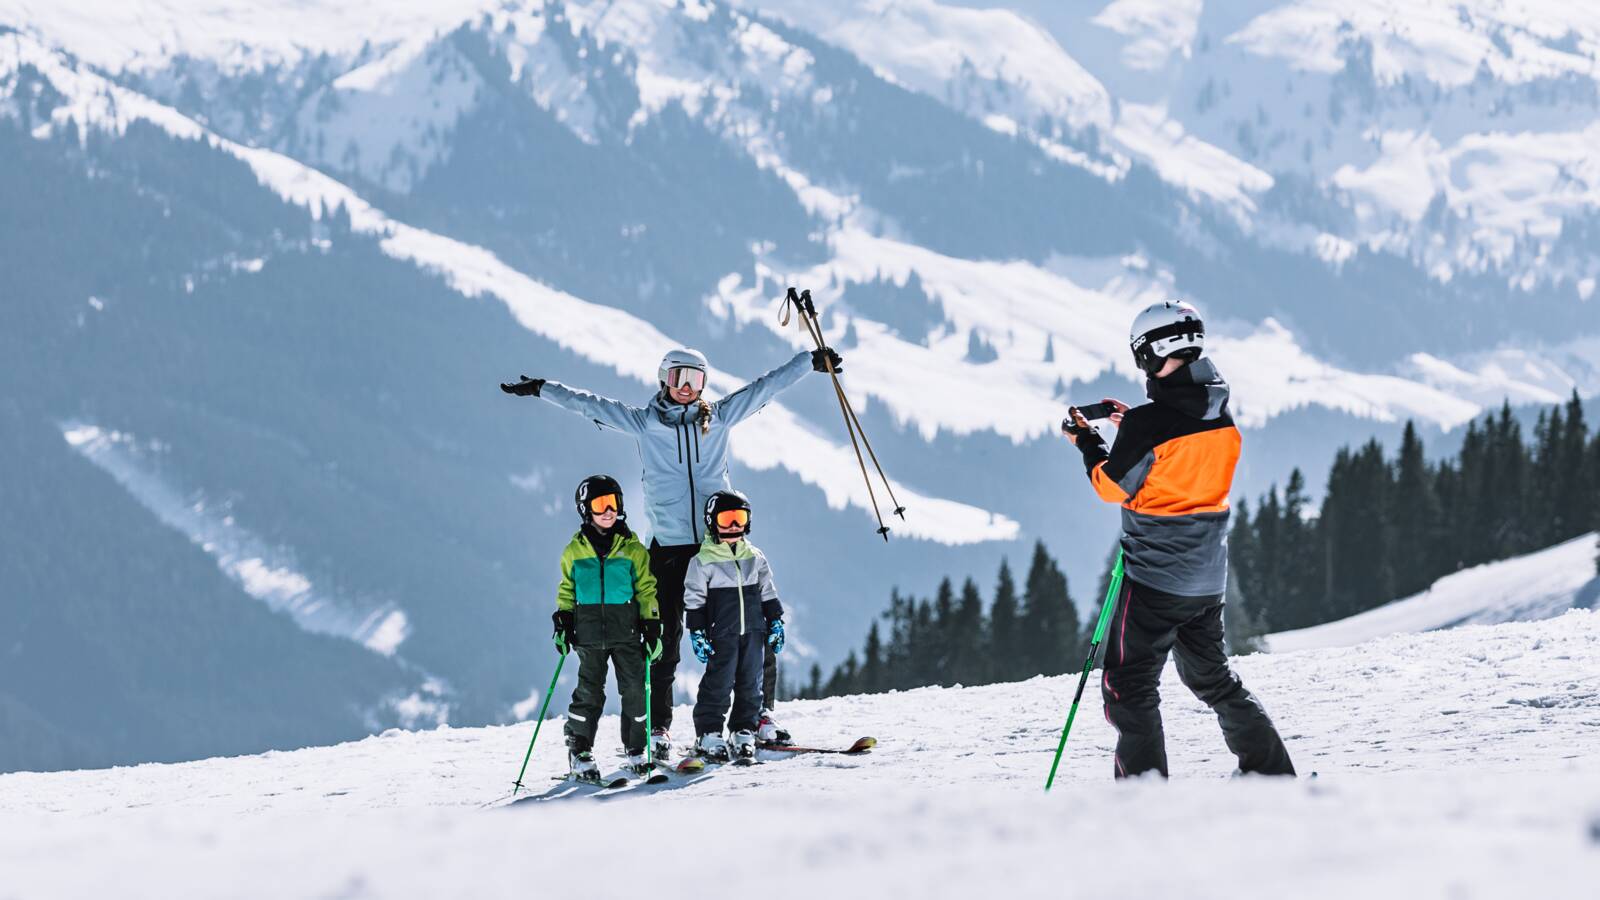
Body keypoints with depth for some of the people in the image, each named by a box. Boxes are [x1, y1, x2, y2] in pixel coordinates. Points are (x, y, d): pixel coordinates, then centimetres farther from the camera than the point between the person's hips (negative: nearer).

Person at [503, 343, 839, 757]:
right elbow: (589, 404, 11)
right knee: (665, 638, -3)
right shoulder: (642, 422, 6)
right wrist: (540, 389, 13)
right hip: (669, 546, -2)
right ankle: (658, 727, 3)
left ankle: (760, 713, 8)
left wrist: (811, 361, 14)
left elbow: (766, 386, 13)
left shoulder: (719, 416, 9)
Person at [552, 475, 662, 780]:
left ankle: (636, 751, 12)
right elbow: (567, 590, 15)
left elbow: (646, 589, 7)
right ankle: (580, 752, 4)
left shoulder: (632, 549, 4)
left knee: (634, 690, 0)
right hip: (590, 634, 0)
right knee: (589, 692, -2)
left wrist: (652, 626, 2)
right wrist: (563, 621, 5)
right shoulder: (574, 552, 6)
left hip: (626, 632, 0)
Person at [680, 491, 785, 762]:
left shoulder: (755, 558, 9)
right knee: (718, 683, -6)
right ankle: (708, 734, 0)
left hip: (753, 632, 4)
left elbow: (768, 594, 17)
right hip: (721, 635, -4)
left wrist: (776, 622, 12)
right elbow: (694, 600, -3)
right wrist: (697, 633, -8)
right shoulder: (703, 562, -4)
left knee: (750, 683, 6)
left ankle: (744, 733, 14)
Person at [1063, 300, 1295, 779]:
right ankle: (1272, 771, 24)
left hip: (1155, 577, -7)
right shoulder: (1221, 416, 1)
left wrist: (1087, 442, 8)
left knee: (1129, 685, 0)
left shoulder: (1150, 422, -20)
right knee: (1212, 677, 22)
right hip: (1208, 576, 7)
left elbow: (1113, 486, -7)